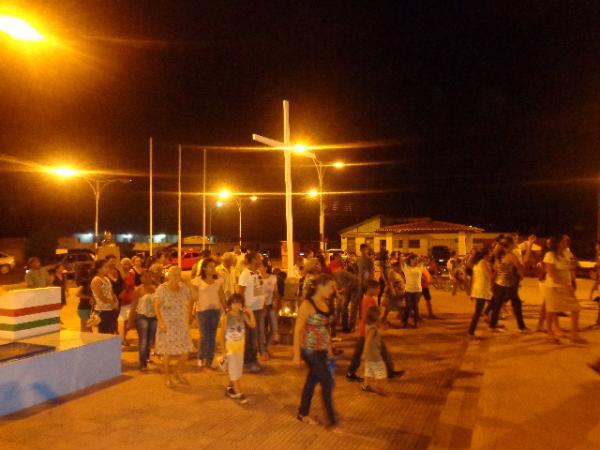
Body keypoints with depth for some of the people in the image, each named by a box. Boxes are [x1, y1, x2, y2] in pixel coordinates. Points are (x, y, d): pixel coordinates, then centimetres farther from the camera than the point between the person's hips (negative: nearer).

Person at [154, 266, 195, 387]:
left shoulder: (184, 288, 5)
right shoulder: (162, 289, -8)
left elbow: (190, 302, 16)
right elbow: (156, 307, -14)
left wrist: (188, 318, 10)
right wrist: (161, 322, -23)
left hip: (182, 325, 4)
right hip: (167, 325, -4)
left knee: (185, 351, 4)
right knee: (168, 352, -1)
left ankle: (178, 373, 29)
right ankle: (167, 377, 19)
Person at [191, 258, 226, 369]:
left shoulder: (218, 281, 6)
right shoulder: (198, 281, -5)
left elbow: (222, 297, 9)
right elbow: (194, 297, -3)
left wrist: (226, 310, 6)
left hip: (216, 311, 3)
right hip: (202, 311, -3)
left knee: (212, 337, 7)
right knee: (204, 336, -3)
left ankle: (210, 360, 20)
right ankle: (200, 358, 22)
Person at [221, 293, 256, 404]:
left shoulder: (243, 315, -4)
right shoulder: (226, 316, -15)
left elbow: (253, 325, -9)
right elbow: (222, 333, -11)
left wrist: (251, 313, -18)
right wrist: (223, 349, -12)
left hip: (240, 345, 5)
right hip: (230, 345, -5)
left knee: (238, 368, 13)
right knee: (233, 369, -3)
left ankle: (229, 388, 31)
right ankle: (238, 393, 1)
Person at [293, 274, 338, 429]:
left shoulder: (325, 303, 5)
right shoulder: (307, 304, -18)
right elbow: (298, 330, -16)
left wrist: (329, 349, 17)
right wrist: (297, 354, -16)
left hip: (321, 350, 7)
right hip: (310, 350, -7)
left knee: (312, 381, 17)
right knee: (328, 382, -3)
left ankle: (303, 414, 34)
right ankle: (332, 421, 10)